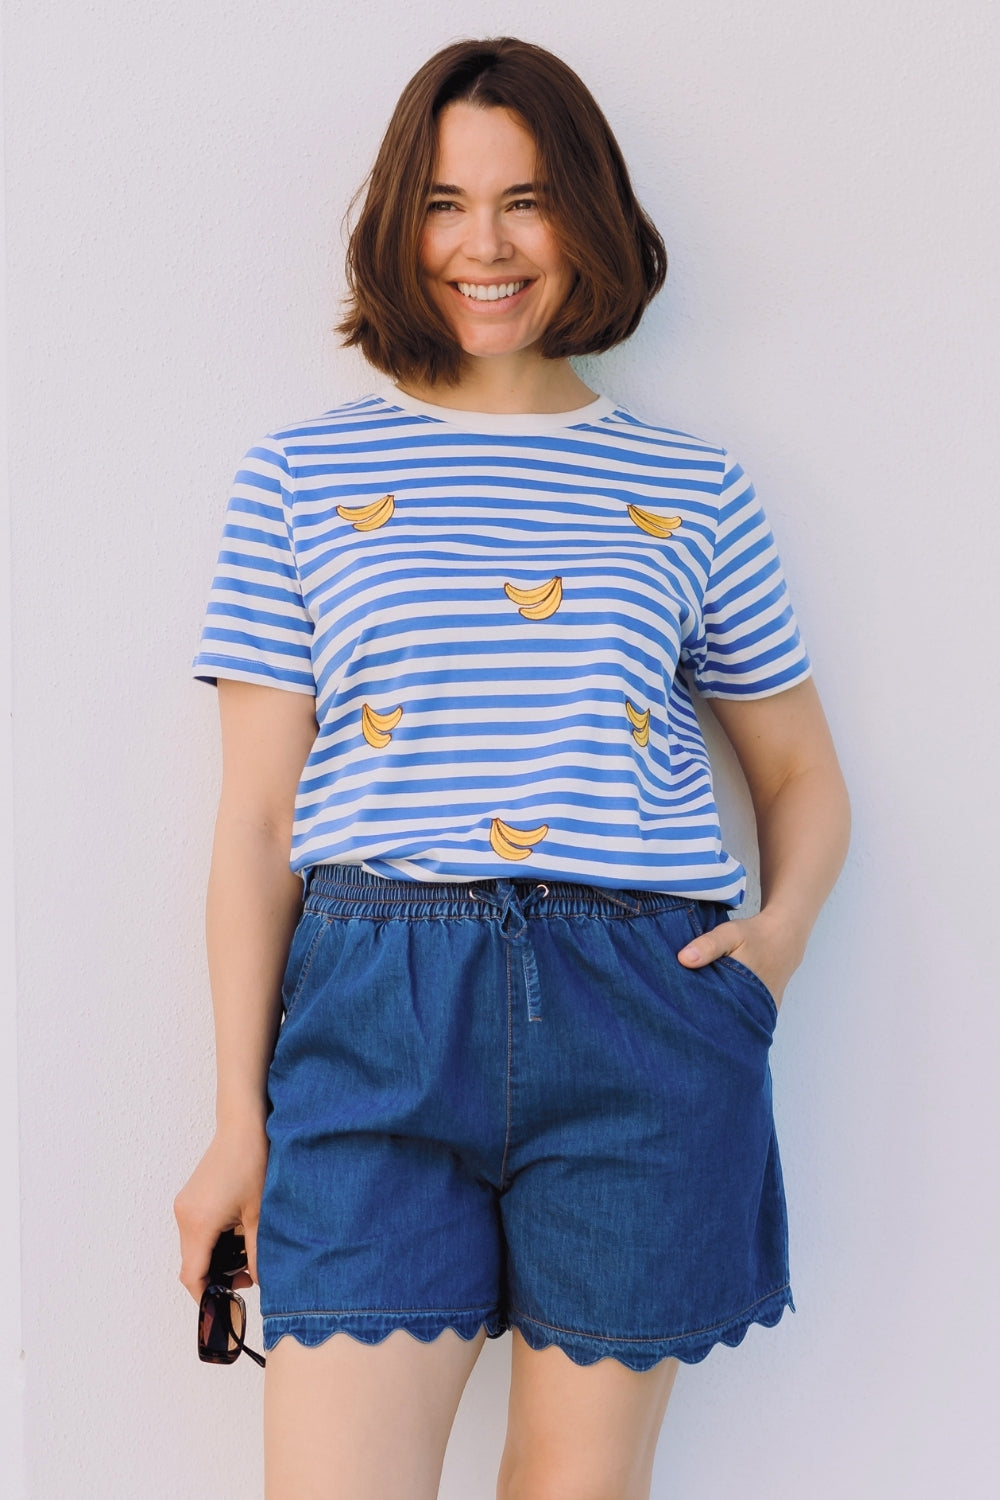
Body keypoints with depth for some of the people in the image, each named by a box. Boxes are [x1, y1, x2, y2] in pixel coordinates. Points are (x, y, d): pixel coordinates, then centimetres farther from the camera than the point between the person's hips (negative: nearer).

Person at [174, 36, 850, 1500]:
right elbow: (256, 814, 6)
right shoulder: (302, 474, 9)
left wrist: (781, 927, -2)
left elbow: (804, 775, 19)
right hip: (376, 1006, -1)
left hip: (642, 1009, 1)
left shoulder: (695, 489, 12)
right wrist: (240, 1118, 3)